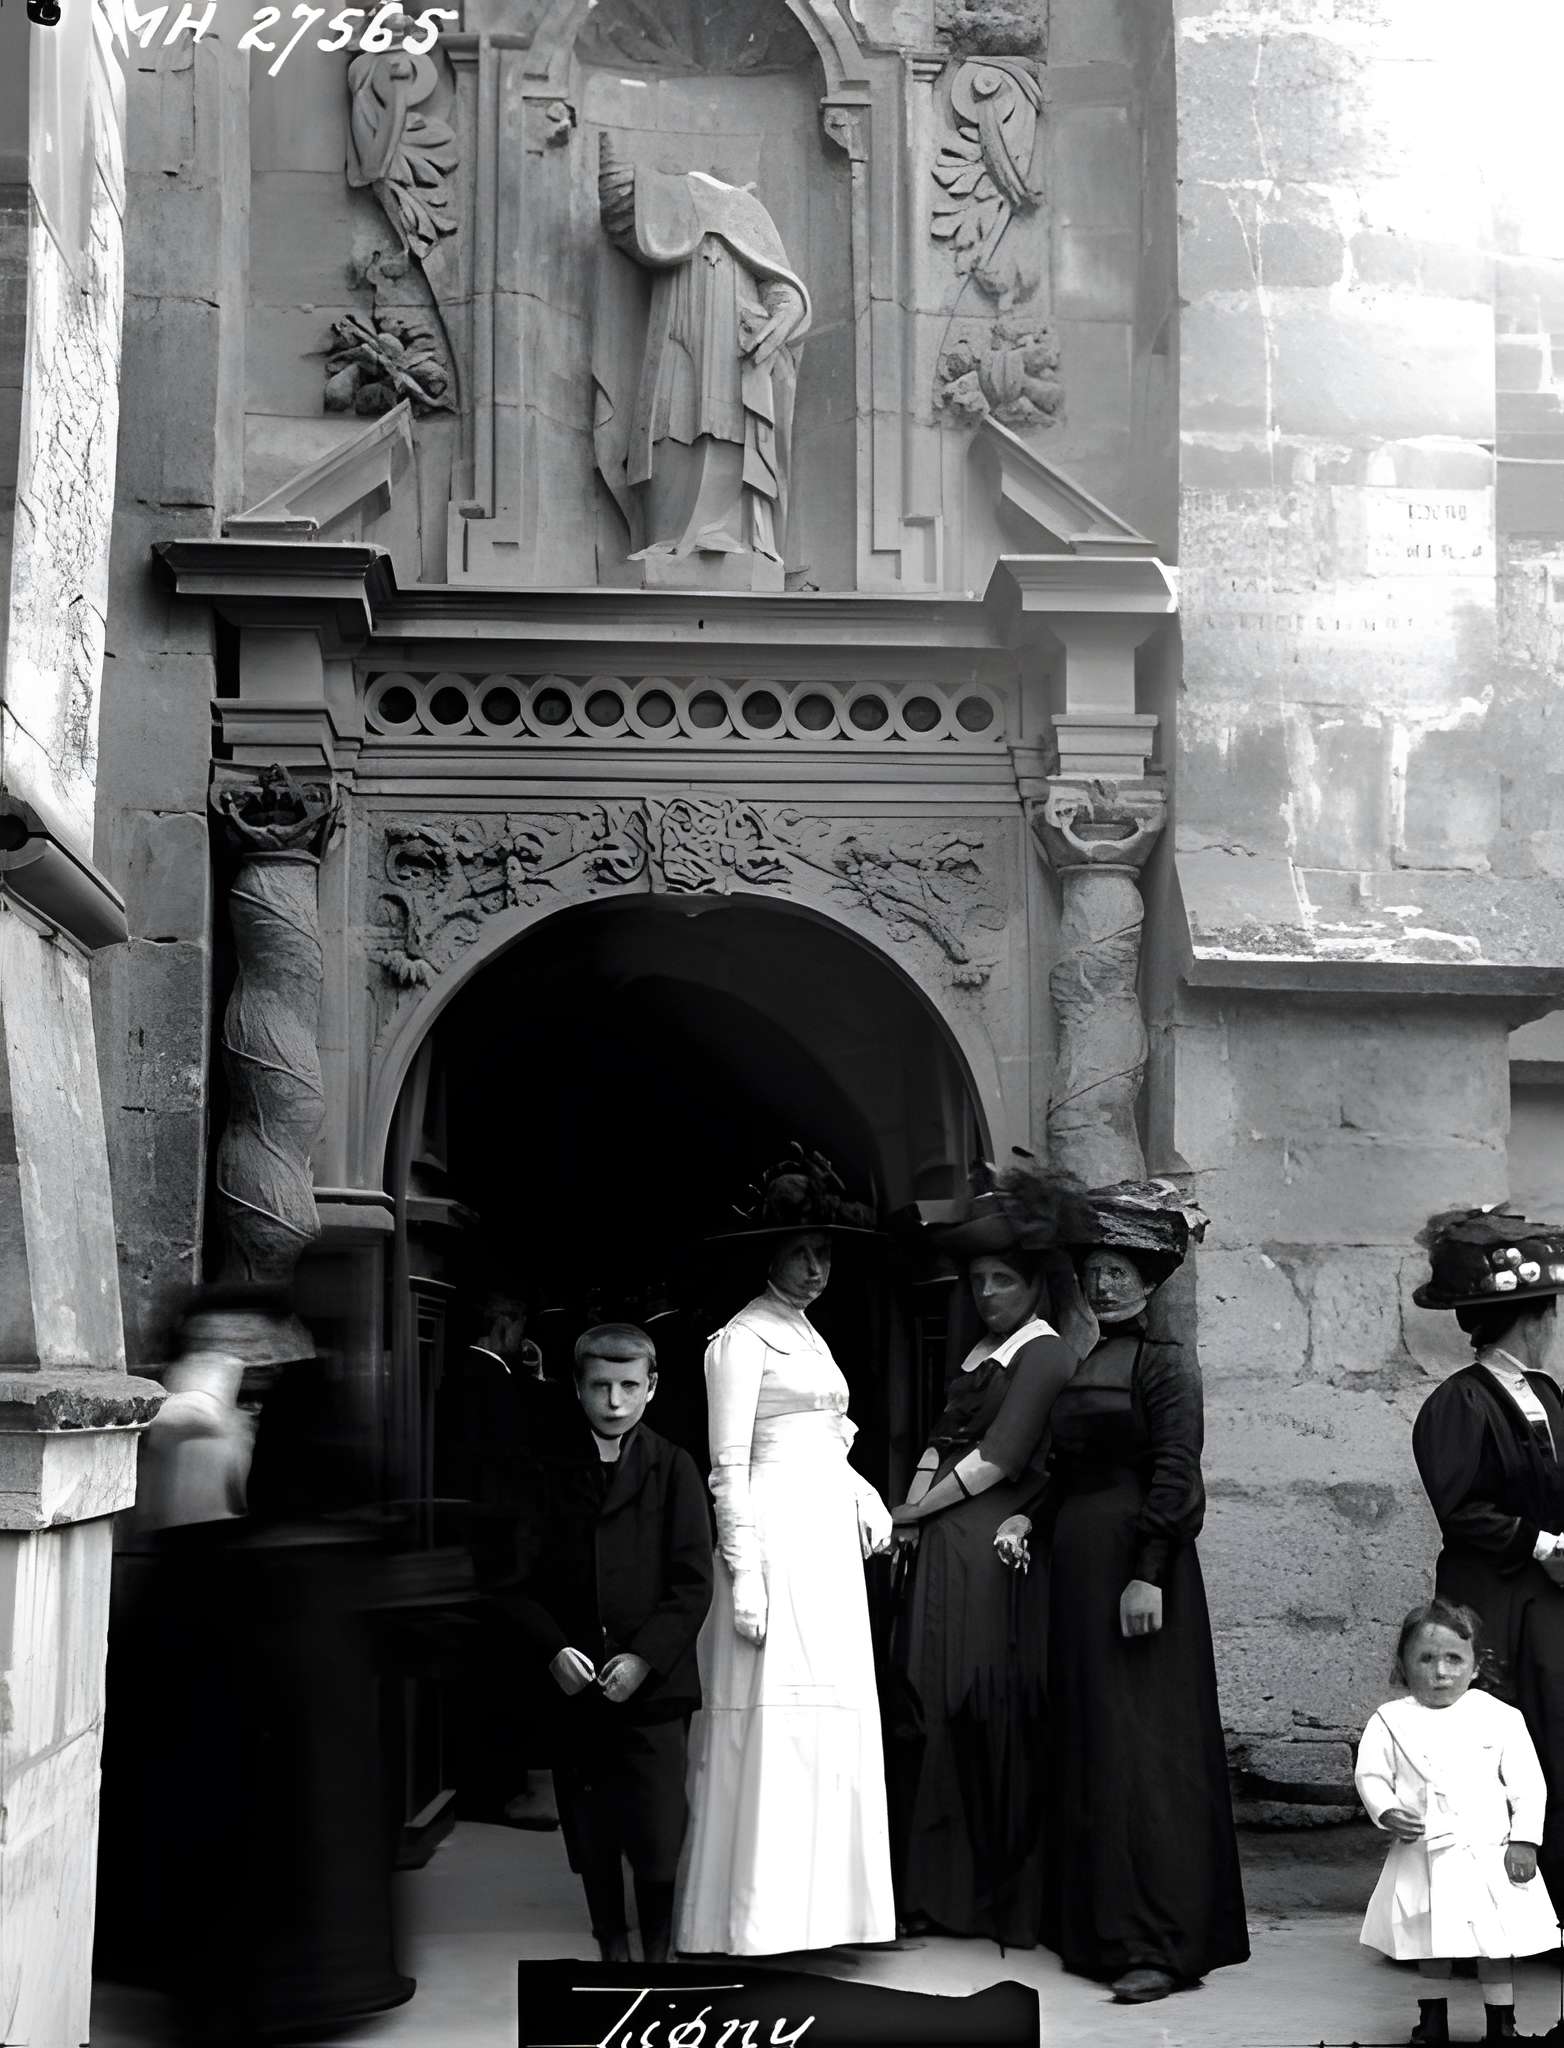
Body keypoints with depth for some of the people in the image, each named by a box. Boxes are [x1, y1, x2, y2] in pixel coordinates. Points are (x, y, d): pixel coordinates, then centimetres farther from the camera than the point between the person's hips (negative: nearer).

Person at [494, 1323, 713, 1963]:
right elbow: (519, 1578, 5)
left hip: (652, 1686, -2)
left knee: (658, 1837, -6)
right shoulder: (552, 1472, 7)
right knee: (591, 1837, 8)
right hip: (575, 1687, 2)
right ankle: (612, 1953, 22)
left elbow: (693, 1581, -3)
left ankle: (658, 1955, 11)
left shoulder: (673, 1469, 1)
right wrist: (553, 1651, -9)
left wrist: (646, 1658, -13)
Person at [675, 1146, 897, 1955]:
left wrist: (864, 1494, 2)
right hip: (776, 1542, -9)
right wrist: (744, 1578, -16)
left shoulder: (811, 1338, 20)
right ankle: (751, 1923, -3)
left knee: (831, 1724, 10)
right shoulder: (741, 1339, -6)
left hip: (830, 1546, 9)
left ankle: (812, 1905, 18)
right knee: (770, 1725, -8)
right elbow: (729, 1470, -11)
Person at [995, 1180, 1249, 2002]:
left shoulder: (1165, 1363, -7)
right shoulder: (1081, 1369, 16)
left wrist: (1149, 1574, -21)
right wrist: (1030, 1517, 1)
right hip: (1076, 1563, 8)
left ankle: (1158, 1943, -6)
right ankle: (1098, 1925, 18)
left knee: (1141, 1747, -8)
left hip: (1136, 1564, -8)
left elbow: (1174, 1473, -15)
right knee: (1085, 1742, 10)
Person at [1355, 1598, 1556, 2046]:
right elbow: (1370, 1774, 0)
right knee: (1429, 1943, 11)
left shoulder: (1500, 1718, -2)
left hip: (1489, 1853, -1)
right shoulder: (1391, 1720, -1)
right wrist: (1387, 1812, -17)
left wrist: (1524, 1840, -7)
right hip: (1422, 1854, 1)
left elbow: (1527, 1783, -1)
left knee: (1497, 1944, 6)